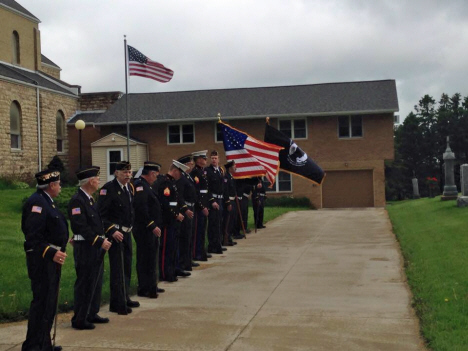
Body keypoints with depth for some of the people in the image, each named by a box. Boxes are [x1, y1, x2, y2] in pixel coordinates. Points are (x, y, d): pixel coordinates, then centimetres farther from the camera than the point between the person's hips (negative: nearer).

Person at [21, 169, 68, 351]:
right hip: (41, 260, -11)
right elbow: (33, 236, -25)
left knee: (49, 302, 16)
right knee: (41, 301, -6)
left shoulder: (46, 201, 14)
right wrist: (51, 253, -30)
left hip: (51, 259, 11)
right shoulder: (37, 203, -18)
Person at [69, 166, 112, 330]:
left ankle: (92, 314, 29)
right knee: (85, 284, -2)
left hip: (95, 248, 10)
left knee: (96, 282, 17)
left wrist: (102, 239, 8)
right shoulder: (77, 200, -17)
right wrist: (100, 241, -22)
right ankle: (79, 319, 8)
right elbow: (81, 226, -23)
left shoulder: (89, 199, 14)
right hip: (85, 249, -10)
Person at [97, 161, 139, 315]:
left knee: (126, 267, 16)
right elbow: (101, 214, -18)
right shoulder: (108, 188, -15)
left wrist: (130, 226, 15)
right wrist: (112, 231, -22)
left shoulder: (130, 187, 10)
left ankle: (125, 299, 29)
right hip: (115, 233, -8)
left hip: (127, 233, 8)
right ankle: (117, 304, 3)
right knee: (117, 269, -5)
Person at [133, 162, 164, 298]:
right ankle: (144, 289, 4)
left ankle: (151, 286, 28)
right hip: (145, 230, -11)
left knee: (151, 258, 17)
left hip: (151, 230, 11)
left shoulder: (145, 185, 16)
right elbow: (141, 209, -26)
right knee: (145, 259, -3)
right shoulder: (140, 185, -17)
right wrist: (152, 226, -23)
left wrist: (155, 225, 17)